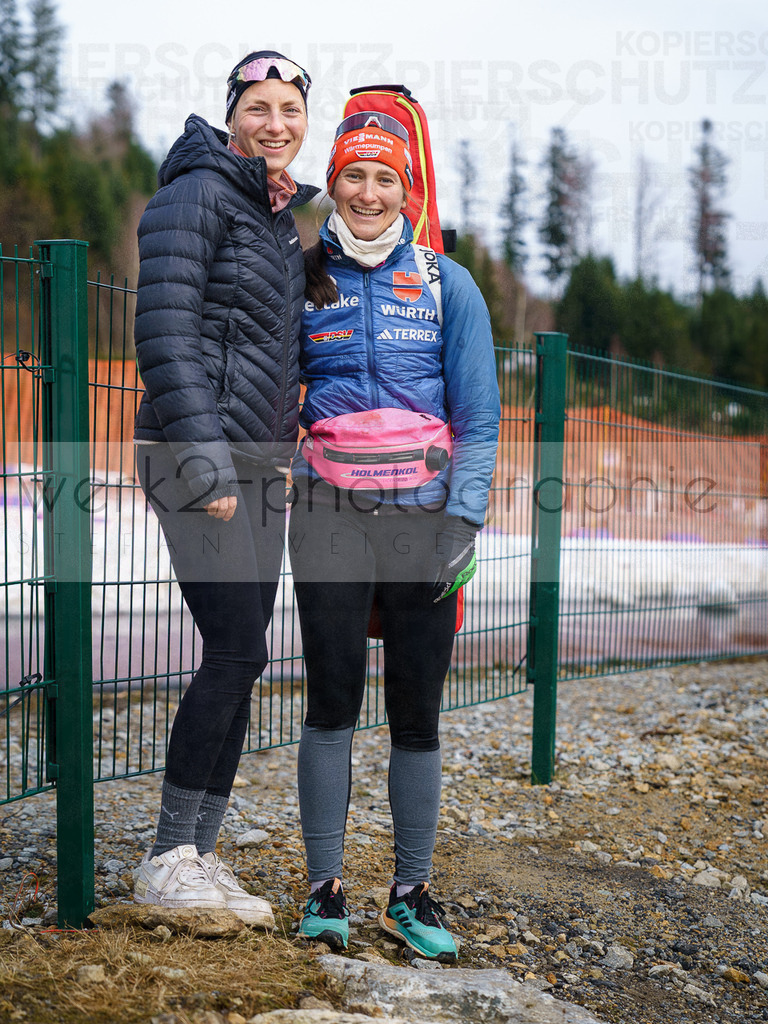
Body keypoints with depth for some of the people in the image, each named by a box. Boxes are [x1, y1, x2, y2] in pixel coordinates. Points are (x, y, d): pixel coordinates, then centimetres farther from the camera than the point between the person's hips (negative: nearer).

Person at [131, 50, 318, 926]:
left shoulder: (286, 217, 19)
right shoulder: (197, 195, -7)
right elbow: (163, 334, -15)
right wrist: (205, 460, -20)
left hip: (258, 463, 8)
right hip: (198, 456, -8)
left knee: (239, 660, 6)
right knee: (236, 651, -13)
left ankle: (198, 856, 14)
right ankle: (166, 861, -3)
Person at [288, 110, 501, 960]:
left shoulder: (446, 285, 6)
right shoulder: (304, 282, 8)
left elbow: (477, 413, 4)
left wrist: (465, 516, -6)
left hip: (423, 519, 0)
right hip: (330, 517, 0)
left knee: (416, 714, 3)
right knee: (331, 703, -2)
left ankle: (411, 893, 14)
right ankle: (324, 887, 9)